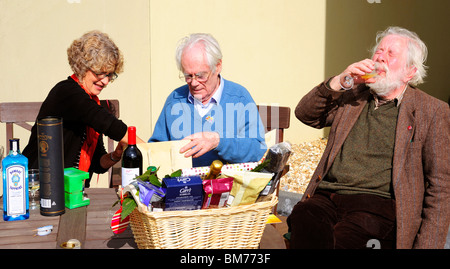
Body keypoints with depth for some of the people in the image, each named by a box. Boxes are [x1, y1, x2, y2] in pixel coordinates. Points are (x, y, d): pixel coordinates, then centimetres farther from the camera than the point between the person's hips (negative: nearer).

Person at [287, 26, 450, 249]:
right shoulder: (352, 97, 21)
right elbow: (305, 114, 14)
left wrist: (427, 244, -8)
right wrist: (339, 82, 0)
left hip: (378, 205, -3)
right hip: (326, 197, 3)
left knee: (341, 241, -35)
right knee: (303, 221, -32)